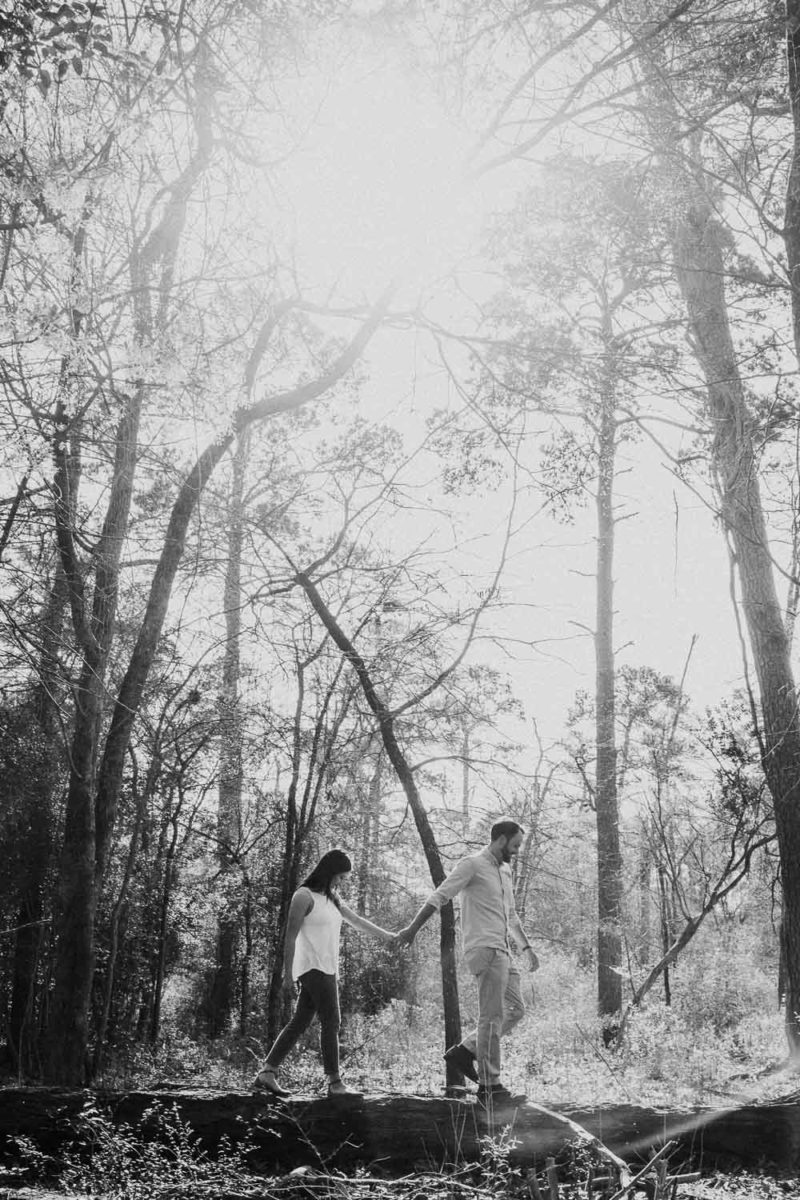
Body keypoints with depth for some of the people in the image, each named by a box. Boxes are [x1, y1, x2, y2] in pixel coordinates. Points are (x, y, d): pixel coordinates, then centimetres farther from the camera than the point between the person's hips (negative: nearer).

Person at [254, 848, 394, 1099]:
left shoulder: (331, 898, 17)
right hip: (313, 967, -9)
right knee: (331, 1022, -9)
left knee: (300, 1023, 7)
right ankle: (335, 1083, -6)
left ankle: (267, 1073, 8)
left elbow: (355, 920, 27)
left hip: (327, 969, 9)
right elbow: (290, 936, -11)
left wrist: (385, 935, 31)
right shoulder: (304, 896, -9)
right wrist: (287, 974, -13)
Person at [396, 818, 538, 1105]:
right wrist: (413, 929, -16)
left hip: (502, 952, 9)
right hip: (485, 949, -9)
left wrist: (527, 948, 26)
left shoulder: (504, 872, 20)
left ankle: (464, 1051, 12)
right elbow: (439, 896, -12)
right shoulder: (472, 864, -7)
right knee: (492, 1017, -7)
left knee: (515, 1009, 9)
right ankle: (489, 1086, -1)